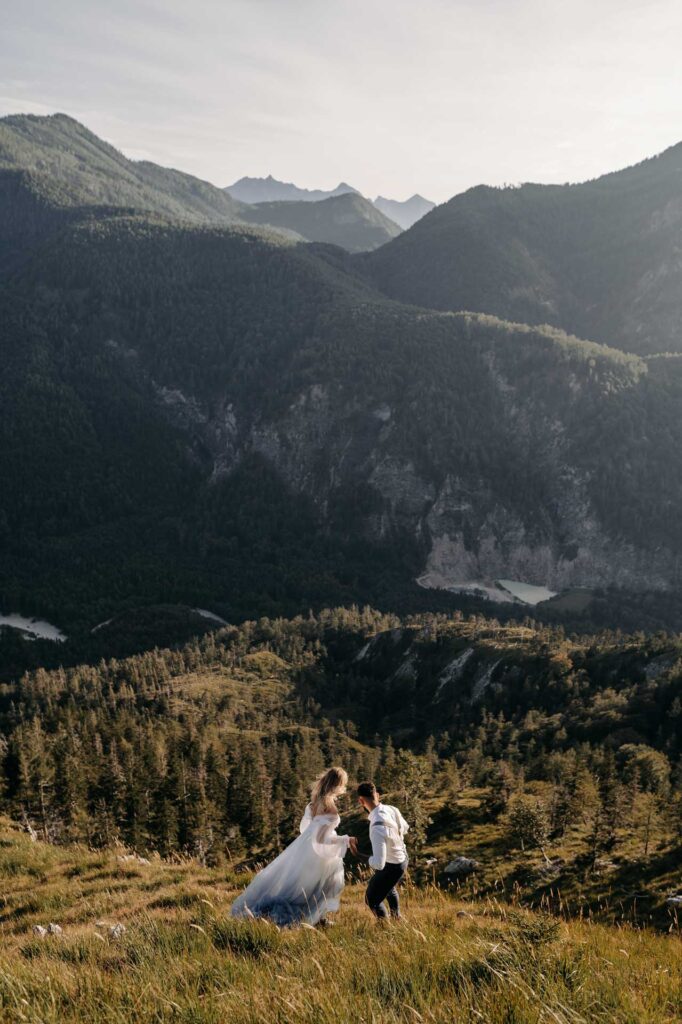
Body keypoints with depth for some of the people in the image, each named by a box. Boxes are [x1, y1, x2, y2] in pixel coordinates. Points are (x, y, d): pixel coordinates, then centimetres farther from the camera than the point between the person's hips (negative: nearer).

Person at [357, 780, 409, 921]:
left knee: (372, 899, 15)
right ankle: (397, 918, 58)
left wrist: (370, 860, -17)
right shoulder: (391, 809, -16)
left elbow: (379, 863, -39)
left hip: (391, 867, -8)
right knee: (390, 888, 36)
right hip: (402, 858, 8)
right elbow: (404, 827, 7)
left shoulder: (377, 827, -40)